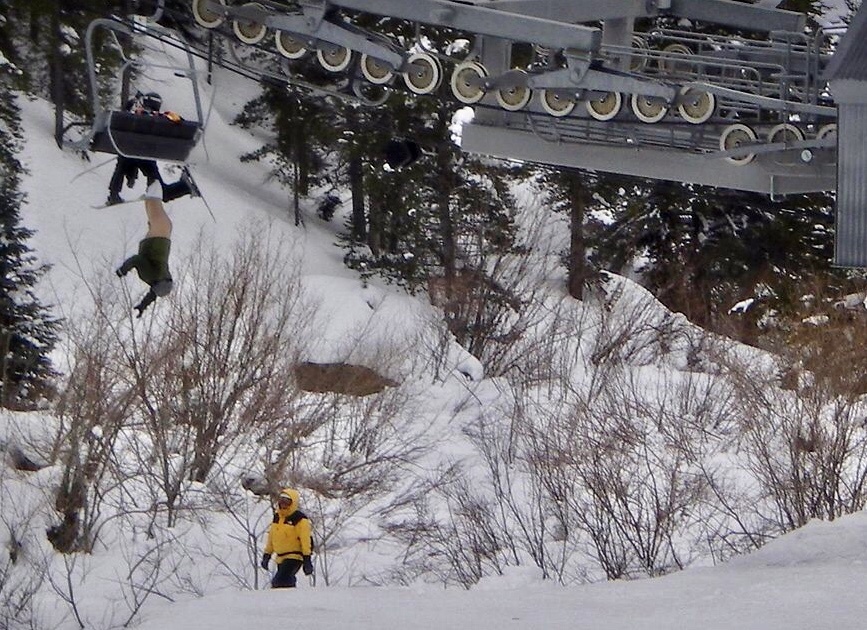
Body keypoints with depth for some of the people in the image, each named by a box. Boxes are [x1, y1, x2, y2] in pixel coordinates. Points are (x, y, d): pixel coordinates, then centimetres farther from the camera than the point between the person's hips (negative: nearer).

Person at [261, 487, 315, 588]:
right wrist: (267, 555, 20)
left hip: (294, 558, -8)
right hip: (281, 558, 8)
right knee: (286, 582, 13)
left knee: (279, 582, -24)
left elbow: (306, 540, -15)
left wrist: (307, 560, -19)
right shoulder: (277, 517, 12)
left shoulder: (299, 519, -12)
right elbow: (271, 537, 21)